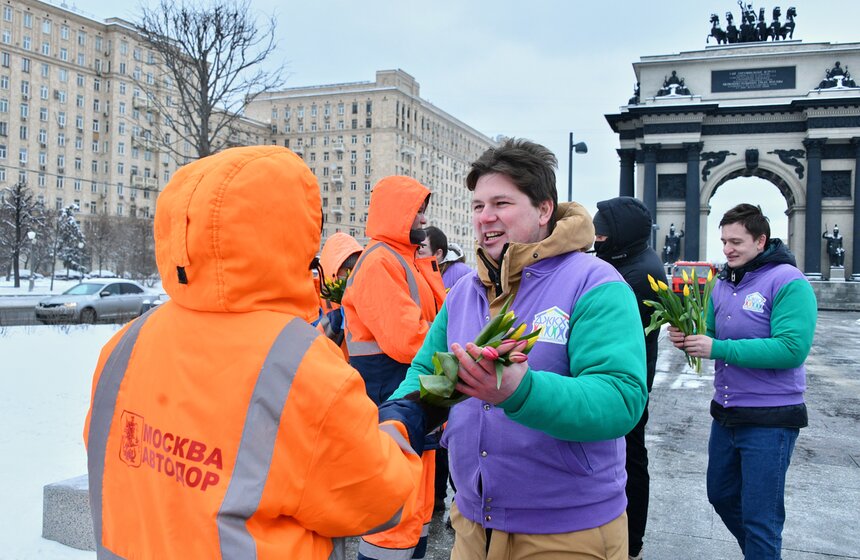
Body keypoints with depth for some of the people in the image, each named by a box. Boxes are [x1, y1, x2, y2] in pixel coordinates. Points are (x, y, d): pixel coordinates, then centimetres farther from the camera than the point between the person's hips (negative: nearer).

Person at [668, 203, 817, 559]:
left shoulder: (788, 282, -15)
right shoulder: (723, 283, 8)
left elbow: (792, 348, -26)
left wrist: (717, 349, -27)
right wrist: (689, 338, -11)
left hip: (770, 421, -8)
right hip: (726, 414, 8)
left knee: (760, 518, 3)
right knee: (721, 496, 22)